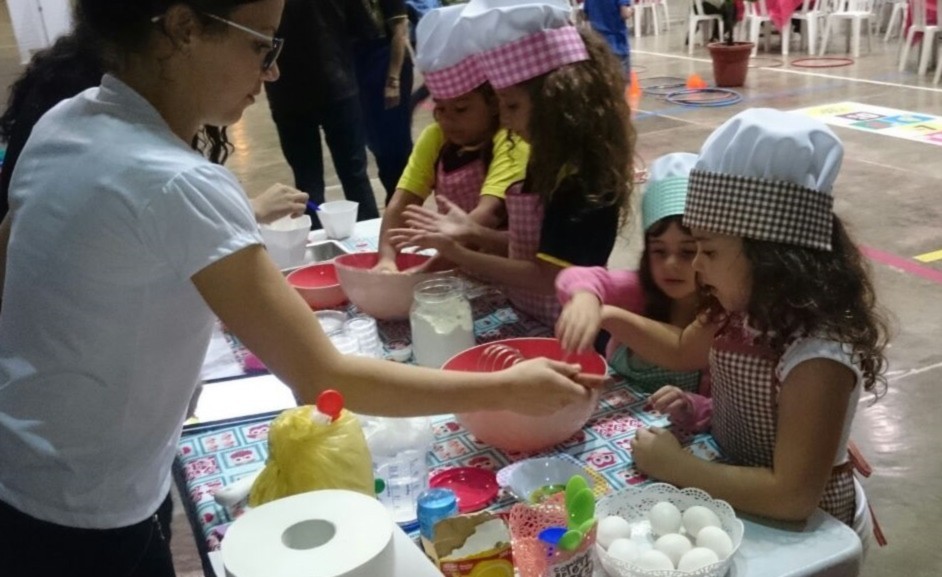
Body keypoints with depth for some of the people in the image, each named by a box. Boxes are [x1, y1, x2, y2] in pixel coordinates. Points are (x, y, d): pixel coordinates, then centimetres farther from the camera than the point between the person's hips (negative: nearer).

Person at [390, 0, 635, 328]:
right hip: (529, 320, 8)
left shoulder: (582, 180, -23)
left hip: (566, 333, -8)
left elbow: (547, 278, -23)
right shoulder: (553, 164, 4)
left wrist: (457, 253, -24)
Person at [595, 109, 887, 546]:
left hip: (806, 531, -6)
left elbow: (793, 496, -34)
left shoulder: (819, 357, -31)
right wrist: (608, 317, -4)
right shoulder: (746, 311, -8)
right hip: (739, 497, 7)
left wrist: (675, 466, -26)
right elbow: (683, 350, 11)